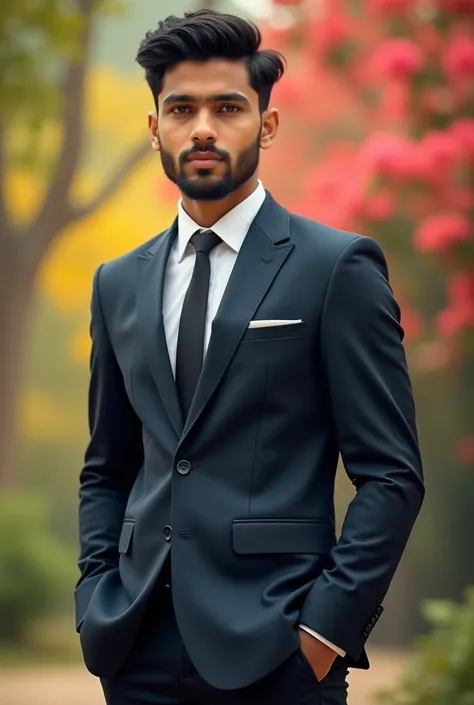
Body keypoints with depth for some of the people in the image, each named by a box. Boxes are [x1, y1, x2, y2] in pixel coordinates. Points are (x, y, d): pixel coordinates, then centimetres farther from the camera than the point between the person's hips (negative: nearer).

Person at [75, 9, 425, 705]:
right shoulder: (119, 284, 13)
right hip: (139, 646, 4)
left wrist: (327, 625, -12)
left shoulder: (338, 267, -3)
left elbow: (391, 473, -6)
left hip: (275, 648, -4)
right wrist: (96, 599, 5)